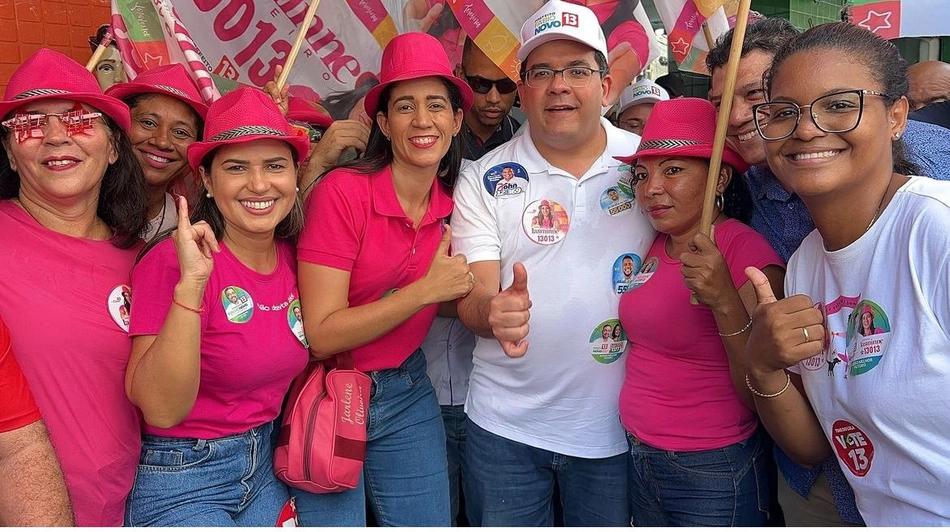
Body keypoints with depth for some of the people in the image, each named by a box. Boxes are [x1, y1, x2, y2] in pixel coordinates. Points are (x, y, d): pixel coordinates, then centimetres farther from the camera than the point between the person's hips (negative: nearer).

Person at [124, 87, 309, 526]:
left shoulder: (294, 258, -2)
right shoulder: (172, 260, -18)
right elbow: (162, 410, -24)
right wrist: (191, 282, -33)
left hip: (267, 468, 5)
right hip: (181, 482, -5)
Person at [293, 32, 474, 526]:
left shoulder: (451, 204, -1)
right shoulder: (343, 191, -18)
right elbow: (320, 336, -20)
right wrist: (427, 289, -22)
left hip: (407, 396, 5)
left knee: (430, 522, 13)